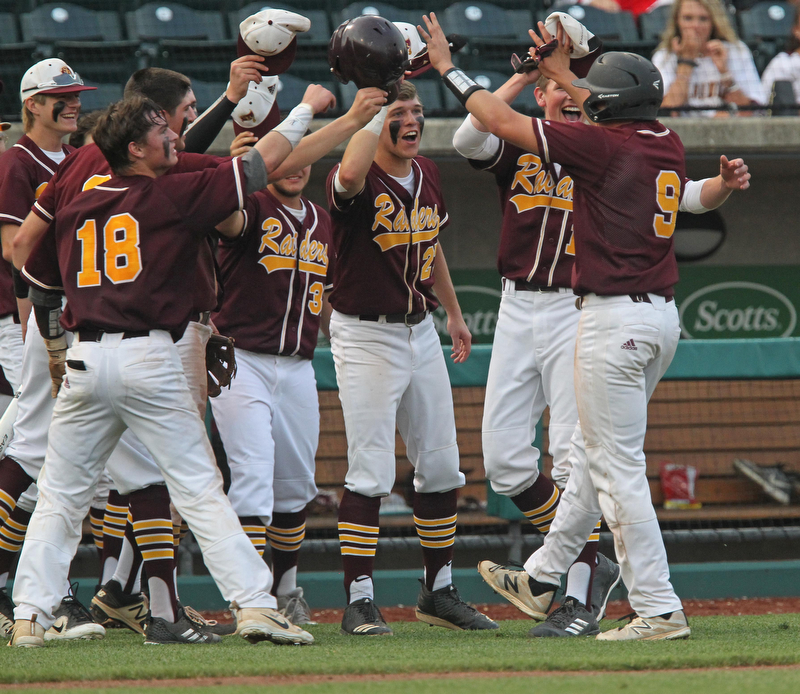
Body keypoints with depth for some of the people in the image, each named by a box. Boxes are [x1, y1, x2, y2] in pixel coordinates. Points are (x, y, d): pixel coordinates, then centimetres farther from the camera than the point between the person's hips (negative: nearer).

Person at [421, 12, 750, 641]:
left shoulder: (603, 145, -15)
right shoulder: (668, 144, 7)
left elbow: (503, 122, -9)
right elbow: (622, 118, 31)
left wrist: (448, 68, 3)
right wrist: (560, 72, 40)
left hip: (614, 319, -9)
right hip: (663, 314, 9)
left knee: (617, 468, -6)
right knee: (595, 448, 20)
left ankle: (659, 610, -8)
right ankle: (542, 579, 32)